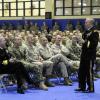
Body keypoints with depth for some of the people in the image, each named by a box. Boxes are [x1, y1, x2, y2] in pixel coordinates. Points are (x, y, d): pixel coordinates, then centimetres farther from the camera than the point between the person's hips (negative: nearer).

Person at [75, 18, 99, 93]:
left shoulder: (94, 32, -12)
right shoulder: (86, 32, 15)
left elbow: (94, 43, -19)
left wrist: (86, 42, -20)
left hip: (90, 55, -9)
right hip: (84, 54, 9)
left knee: (89, 71, -3)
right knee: (81, 71, 12)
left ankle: (91, 88, 7)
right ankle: (82, 87, 21)